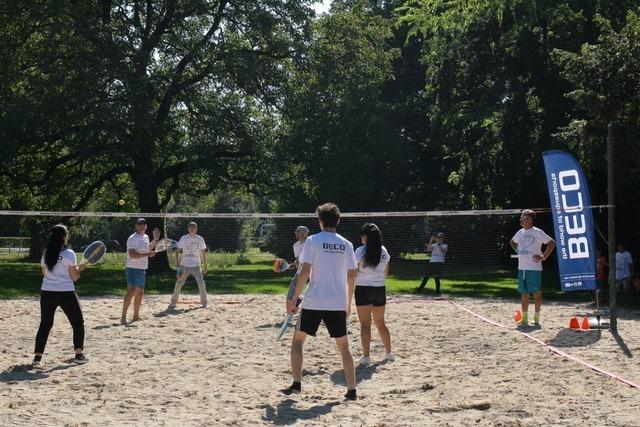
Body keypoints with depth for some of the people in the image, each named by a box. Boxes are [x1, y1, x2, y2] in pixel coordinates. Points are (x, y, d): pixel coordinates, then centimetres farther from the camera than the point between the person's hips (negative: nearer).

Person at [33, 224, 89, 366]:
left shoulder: (45, 254, 5)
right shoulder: (69, 254, -8)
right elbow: (74, 277, -6)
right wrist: (80, 267, 12)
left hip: (47, 293, 4)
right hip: (66, 293, -4)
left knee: (45, 324, 13)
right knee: (78, 322, 12)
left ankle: (37, 356, 7)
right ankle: (79, 355, 11)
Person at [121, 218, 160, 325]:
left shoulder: (146, 237, 13)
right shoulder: (132, 239, -14)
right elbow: (132, 255, -25)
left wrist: (155, 240, 21)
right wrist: (147, 254, -26)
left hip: (142, 269, 9)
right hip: (133, 269, -9)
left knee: (140, 292, 15)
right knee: (131, 292, -16)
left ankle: (136, 316, 27)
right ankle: (123, 317, -14)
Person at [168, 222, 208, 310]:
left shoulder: (200, 239, 3)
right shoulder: (183, 238, 1)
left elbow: (203, 253, 7)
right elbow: (179, 251, 3)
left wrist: (205, 265, 5)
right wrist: (178, 263, -6)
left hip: (196, 265, 0)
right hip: (184, 265, 0)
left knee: (201, 284, -5)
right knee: (178, 284, -2)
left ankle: (204, 303, 7)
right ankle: (173, 302, 8)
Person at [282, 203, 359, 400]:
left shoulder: (313, 241, -4)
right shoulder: (346, 244, 7)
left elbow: (305, 271, -10)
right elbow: (351, 276, 8)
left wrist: (294, 298, -4)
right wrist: (348, 302, 18)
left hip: (314, 301, -3)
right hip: (338, 303, 3)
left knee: (297, 340, 13)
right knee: (343, 346, 11)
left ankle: (296, 383, 6)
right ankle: (351, 390, 7)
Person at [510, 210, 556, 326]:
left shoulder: (537, 232, -7)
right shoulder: (520, 232, 13)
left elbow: (552, 243, -9)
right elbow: (512, 242, 33)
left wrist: (543, 257, -11)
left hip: (534, 268, -7)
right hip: (521, 268, 7)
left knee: (536, 293, -2)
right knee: (524, 293, 10)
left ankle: (536, 318, 4)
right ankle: (524, 318, 17)